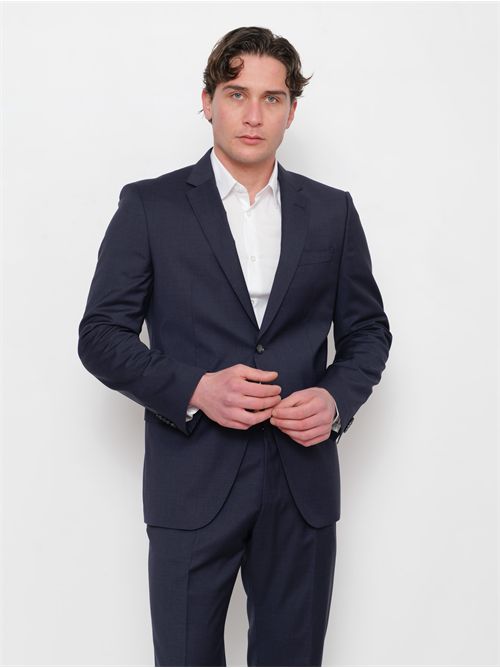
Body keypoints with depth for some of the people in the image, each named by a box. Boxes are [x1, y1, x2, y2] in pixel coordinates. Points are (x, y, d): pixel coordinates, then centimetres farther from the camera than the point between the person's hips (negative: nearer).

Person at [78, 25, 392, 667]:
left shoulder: (332, 211, 8)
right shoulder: (149, 205, 0)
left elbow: (367, 330, 13)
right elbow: (101, 334, -2)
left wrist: (337, 397, -8)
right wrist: (195, 389, -17)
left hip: (303, 486, 3)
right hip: (193, 484, -2)